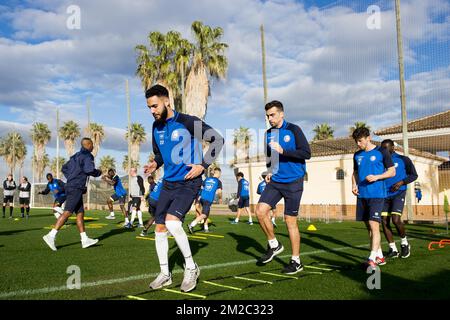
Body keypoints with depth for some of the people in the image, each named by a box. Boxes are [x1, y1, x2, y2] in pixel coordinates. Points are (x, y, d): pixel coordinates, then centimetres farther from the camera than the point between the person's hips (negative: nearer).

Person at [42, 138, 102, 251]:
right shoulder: (87, 156, -7)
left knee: (80, 213, 9)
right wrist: (98, 172, -1)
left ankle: (85, 240, 12)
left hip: (71, 186, 9)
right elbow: (89, 170, -20)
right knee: (68, 212, -12)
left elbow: (64, 168, 22)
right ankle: (51, 235, -16)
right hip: (76, 188, -9)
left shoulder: (76, 156, 19)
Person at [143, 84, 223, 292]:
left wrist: (203, 165, -15)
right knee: (159, 228, 6)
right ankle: (165, 275, 23)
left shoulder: (188, 122, -13)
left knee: (171, 222, -25)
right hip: (168, 183, 7)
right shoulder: (156, 126, 8)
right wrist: (155, 164, 1)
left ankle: (191, 267, -3)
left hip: (188, 183, -7)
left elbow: (217, 139, -9)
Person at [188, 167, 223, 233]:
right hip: (208, 200, -6)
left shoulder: (206, 179, 16)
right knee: (204, 215, -10)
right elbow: (219, 191, -6)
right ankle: (192, 225, -26)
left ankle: (206, 228, 23)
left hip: (202, 198, 6)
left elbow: (201, 188, 16)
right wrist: (220, 198, 12)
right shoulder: (218, 181, 2)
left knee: (206, 214, 21)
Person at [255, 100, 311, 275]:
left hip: (293, 182, -5)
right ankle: (274, 245, 13)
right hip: (275, 181, 5)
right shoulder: (268, 134, 9)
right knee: (261, 210, -10)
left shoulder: (293, 130, -8)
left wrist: (283, 151, -23)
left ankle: (296, 261, 15)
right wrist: (269, 171, 8)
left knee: (290, 220, -1)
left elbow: (306, 153, -15)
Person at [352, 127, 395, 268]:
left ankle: (372, 259, -15)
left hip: (377, 194, -6)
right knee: (369, 227, 10)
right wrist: (354, 184, 2)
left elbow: (392, 172, 0)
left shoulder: (381, 152, -2)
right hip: (362, 195, 6)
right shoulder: (357, 155, 13)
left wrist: (376, 177, -15)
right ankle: (380, 256, 21)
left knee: (374, 225, -14)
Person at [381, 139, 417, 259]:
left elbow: (414, 175, 5)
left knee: (396, 220, -17)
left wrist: (401, 182, -12)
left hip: (398, 194, -4)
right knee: (385, 222, -1)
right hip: (385, 195, 4)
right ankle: (393, 250, 11)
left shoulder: (403, 159, 2)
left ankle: (404, 243, 11)